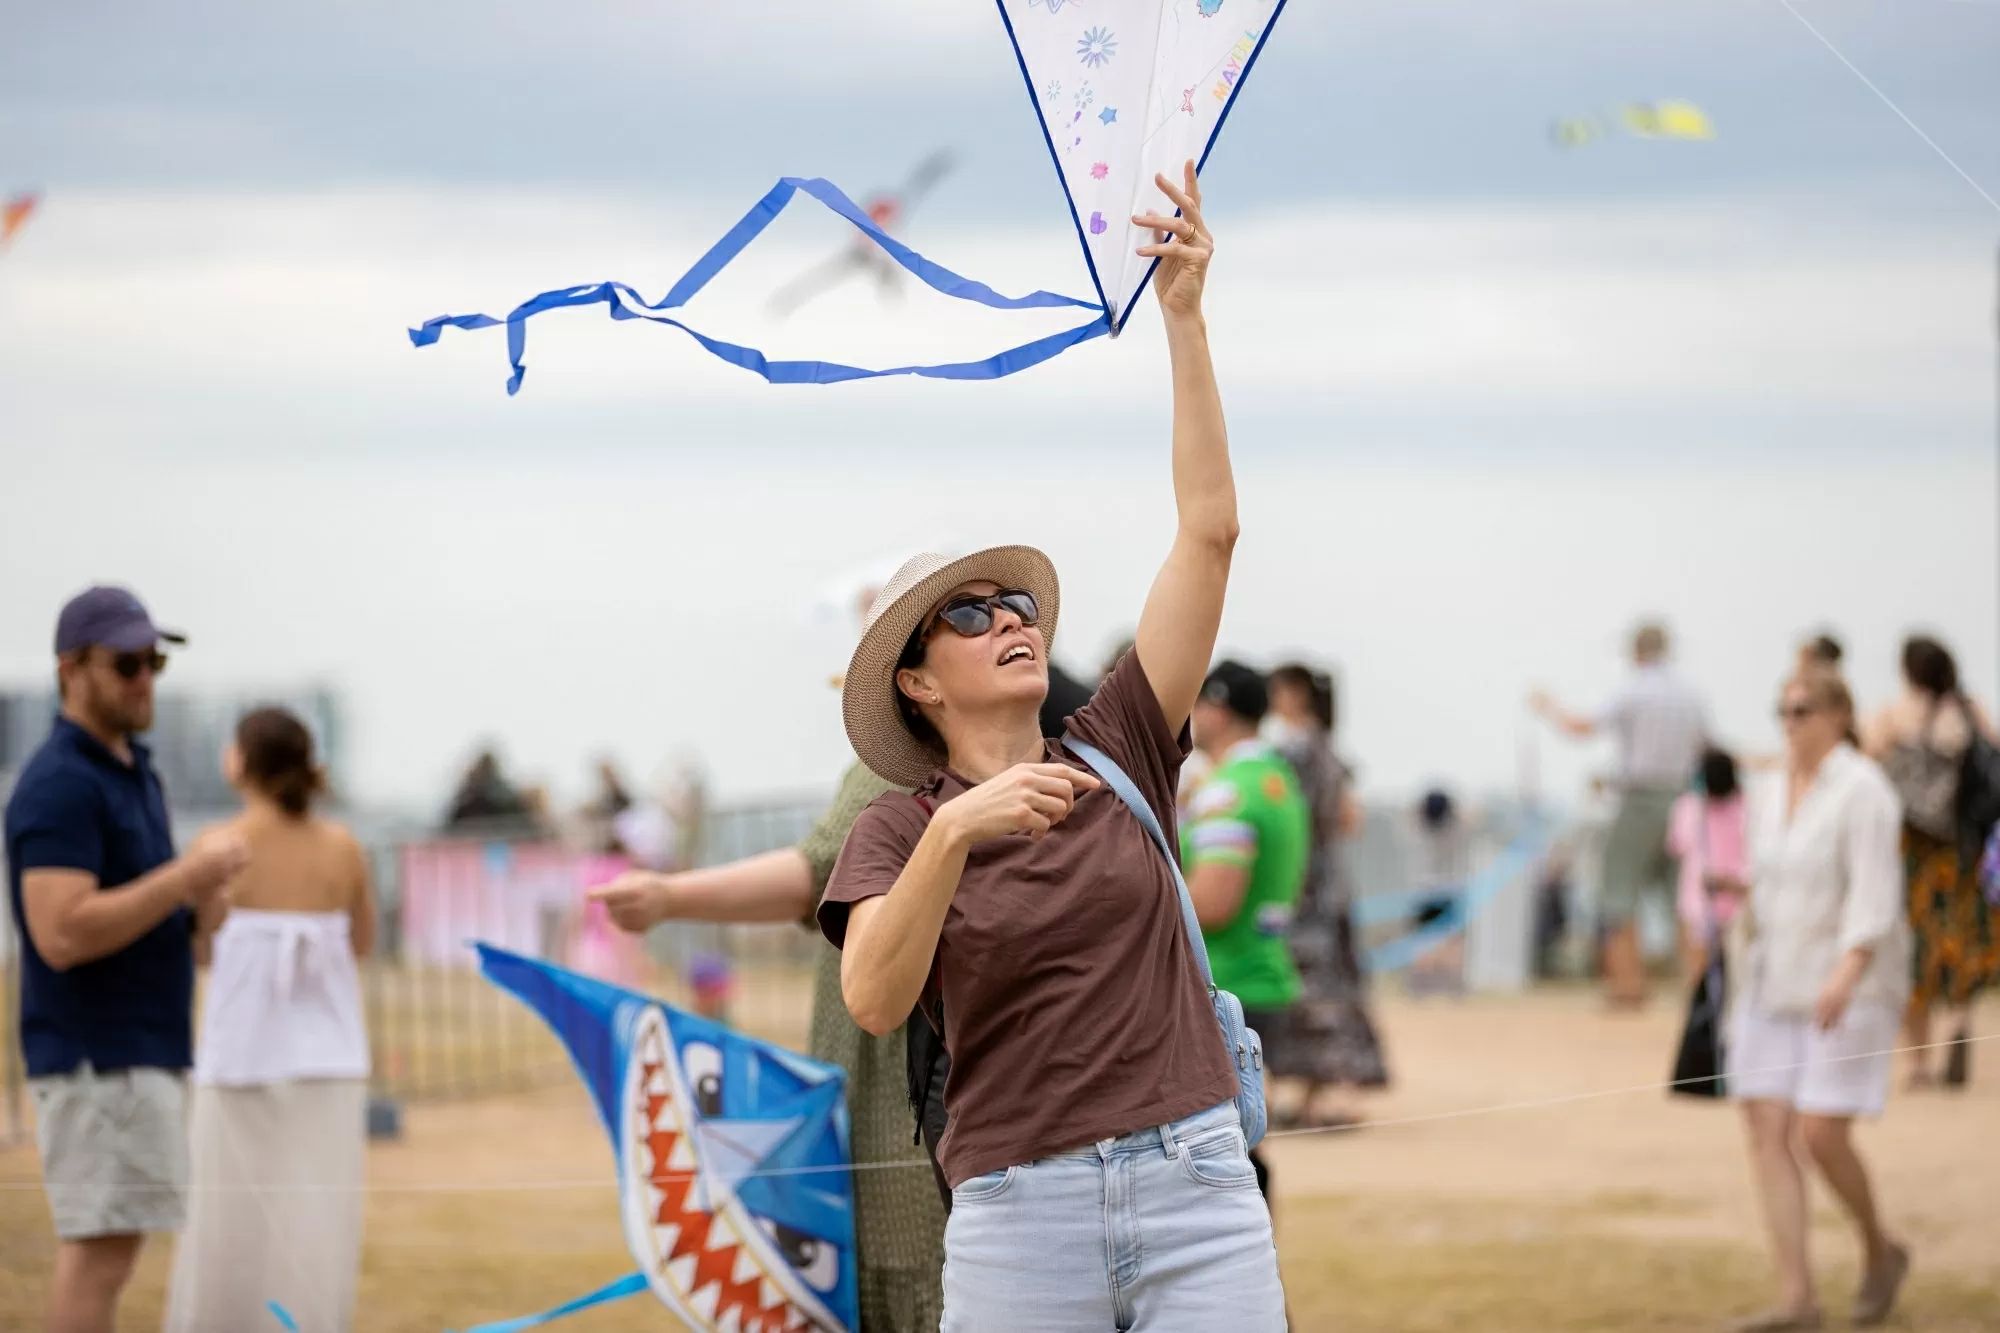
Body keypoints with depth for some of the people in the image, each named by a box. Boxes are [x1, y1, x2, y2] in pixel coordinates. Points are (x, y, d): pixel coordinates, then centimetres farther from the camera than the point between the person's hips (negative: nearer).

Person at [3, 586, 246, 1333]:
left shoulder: (136, 773, 16)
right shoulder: (60, 784, -14)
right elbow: (63, 934, -24)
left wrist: (203, 903, 1)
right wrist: (188, 873, -21)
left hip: (149, 1047, 10)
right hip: (97, 1060, -10)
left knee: (109, 1245, 9)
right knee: (99, 1245, -11)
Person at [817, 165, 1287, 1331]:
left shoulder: (1118, 754, 11)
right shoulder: (900, 830, 6)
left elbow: (1210, 529, 5)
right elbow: (874, 1000, -14)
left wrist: (1184, 316, 0)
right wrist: (955, 831, -26)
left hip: (1199, 1188, 2)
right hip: (1022, 1216, -1)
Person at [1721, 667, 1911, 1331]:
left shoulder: (1862, 791, -14)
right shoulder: (1772, 795, 10)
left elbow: (1874, 894, -23)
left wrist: (1846, 974, -35)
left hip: (1851, 988, -7)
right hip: (1776, 988, 7)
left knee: (1820, 1135, -13)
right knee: (1767, 1135, -5)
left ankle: (1879, 1251, 16)